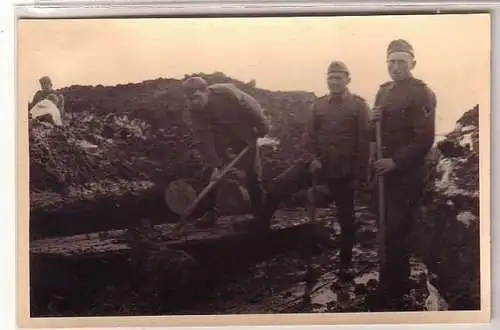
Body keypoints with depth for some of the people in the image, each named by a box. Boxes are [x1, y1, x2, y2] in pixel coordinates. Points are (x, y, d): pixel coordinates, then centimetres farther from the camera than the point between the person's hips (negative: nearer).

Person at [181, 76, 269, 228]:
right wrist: (214, 166, -25)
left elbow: (254, 108, -22)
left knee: (253, 172, -2)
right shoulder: (194, 109, -23)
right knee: (212, 173, -5)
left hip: (245, 132, -3)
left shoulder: (227, 93, -35)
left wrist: (262, 130, -13)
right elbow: (204, 139, -21)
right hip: (220, 135, 3)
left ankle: (259, 212, 9)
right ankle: (210, 212, 3)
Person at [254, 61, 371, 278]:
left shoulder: (359, 105, -3)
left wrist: (359, 175, -10)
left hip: (344, 171, -3)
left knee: (346, 219, 7)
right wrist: (311, 159, -10)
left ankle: (345, 263, 23)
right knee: (276, 188, -8)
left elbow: (364, 141, -7)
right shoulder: (319, 104, 8)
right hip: (317, 164, 3)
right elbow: (309, 134, 7)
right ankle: (259, 231, 7)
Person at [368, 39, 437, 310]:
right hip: (386, 170, 8)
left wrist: (396, 161, -22)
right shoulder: (384, 91, 13)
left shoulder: (422, 93, -10)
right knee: (393, 229, 14)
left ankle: (389, 295, 0)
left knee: (395, 233, -7)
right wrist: (374, 122, -4)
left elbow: (424, 139, -17)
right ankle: (399, 284, 27)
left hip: (407, 174, -7)